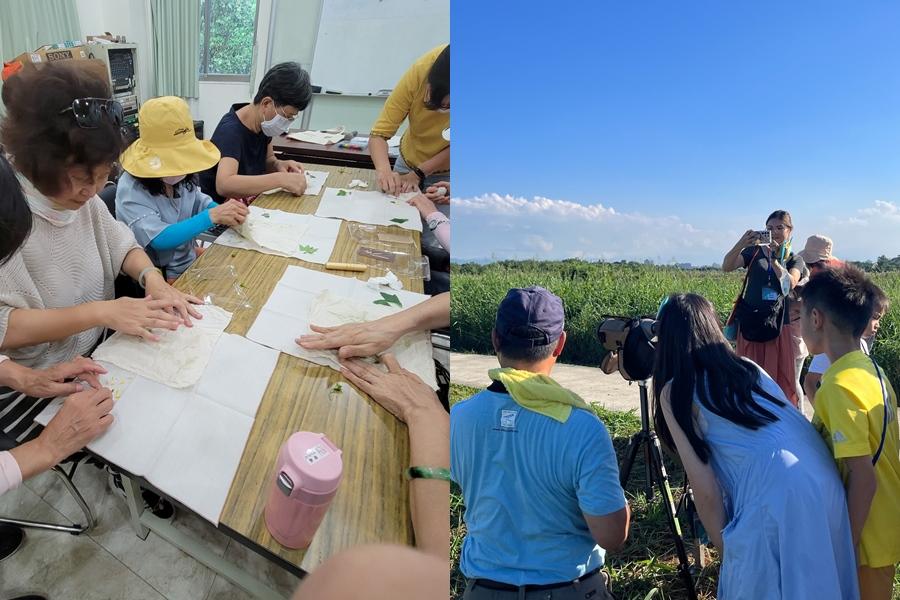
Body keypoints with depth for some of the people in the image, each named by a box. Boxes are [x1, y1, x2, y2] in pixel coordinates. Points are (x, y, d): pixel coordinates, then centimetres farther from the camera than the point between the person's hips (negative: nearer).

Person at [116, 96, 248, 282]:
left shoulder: (183, 176, -6)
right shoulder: (131, 190, -20)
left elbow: (199, 203, 10)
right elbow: (159, 239, -29)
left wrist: (225, 211, -14)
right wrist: (212, 216, -33)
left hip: (189, 258, 6)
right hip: (158, 279, -6)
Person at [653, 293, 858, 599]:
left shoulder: (674, 391, 0)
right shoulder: (748, 366, 19)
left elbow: (705, 486, -3)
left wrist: (723, 545, 9)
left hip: (774, 498, -7)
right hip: (825, 485, 7)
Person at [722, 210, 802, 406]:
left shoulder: (794, 260, 7)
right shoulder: (754, 251, 3)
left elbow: (791, 283, -14)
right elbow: (726, 267, -14)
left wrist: (773, 260, -26)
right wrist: (740, 244, -29)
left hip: (778, 323, 1)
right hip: (751, 322, -1)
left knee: (781, 375, 4)